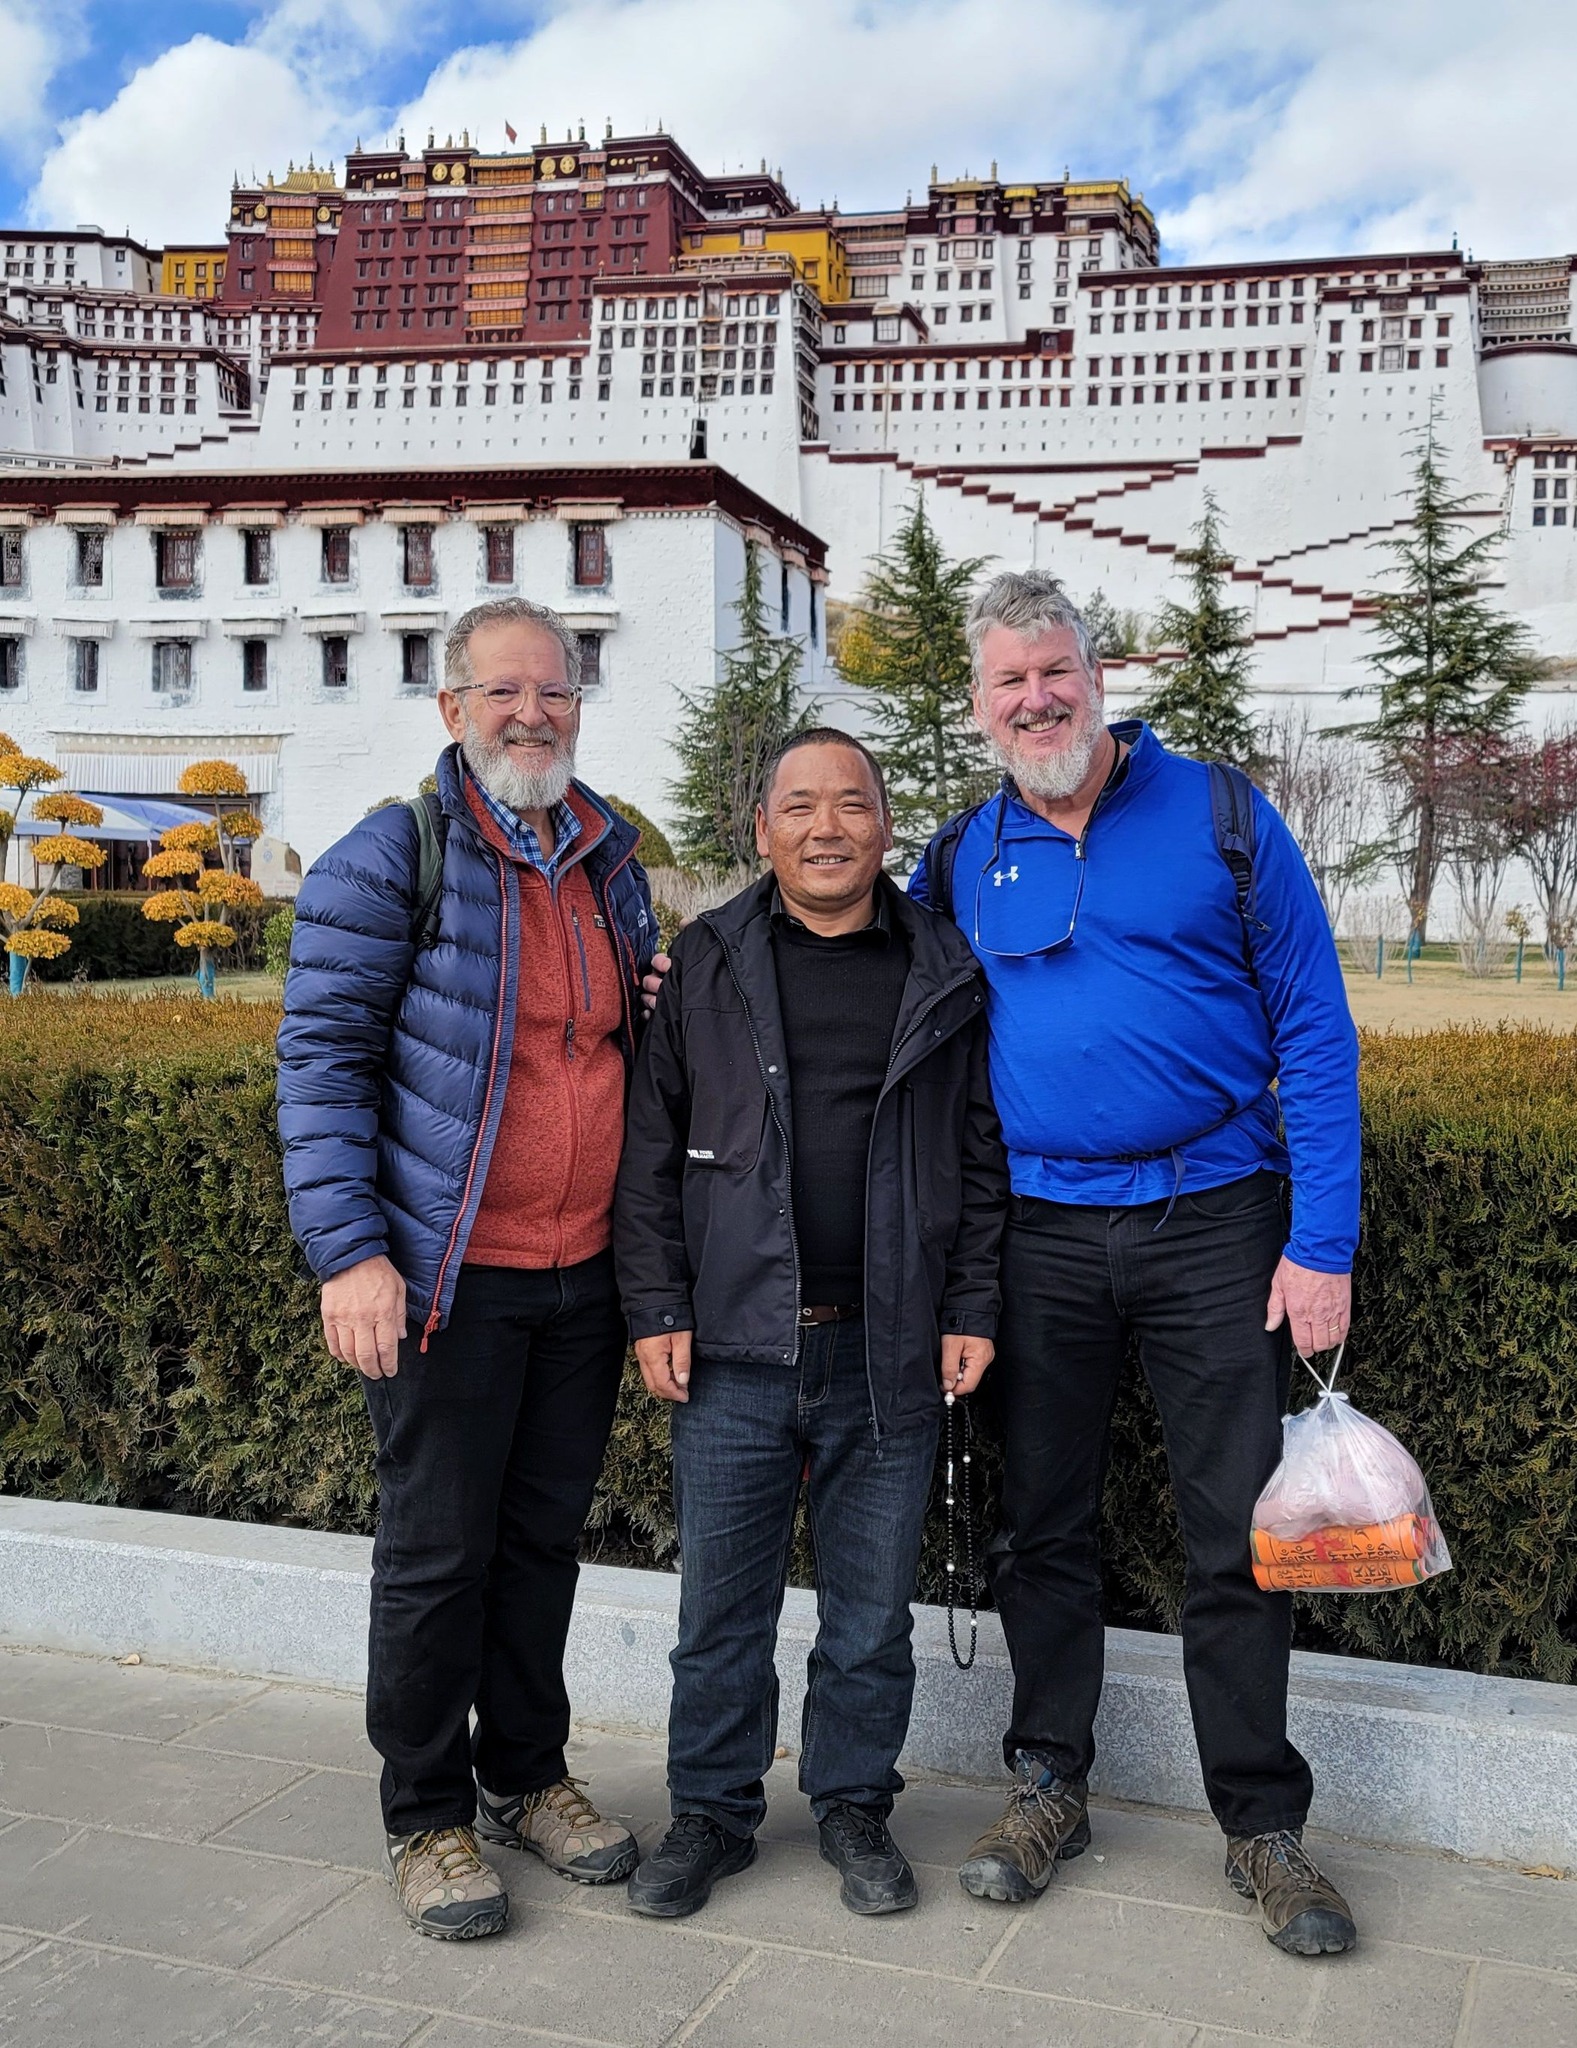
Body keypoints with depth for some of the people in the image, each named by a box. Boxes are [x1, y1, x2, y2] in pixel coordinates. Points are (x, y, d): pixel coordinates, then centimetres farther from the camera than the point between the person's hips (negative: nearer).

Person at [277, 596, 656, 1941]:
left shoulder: (612, 857, 12)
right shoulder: (389, 857, -6)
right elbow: (322, 1057, -10)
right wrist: (348, 1248, -18)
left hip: (588, 1272, 6)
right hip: (451, 1274, -5)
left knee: (546, 1537, 16)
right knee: (437, 1552, 4)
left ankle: (527, 1776, 33)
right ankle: (427, 1818, 21)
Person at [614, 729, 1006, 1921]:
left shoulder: (947, 977, 5)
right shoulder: (707, 966, 5)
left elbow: (986, 1158, 8)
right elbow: (651, 1150, 5)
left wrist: (972, 1311, 2)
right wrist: (657, 1309, -1)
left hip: (891, 1354, 0)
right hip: (734, 1346, 0)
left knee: (873, 1608, 11)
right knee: (722, 1604, 9)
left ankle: (855, 1806, 30)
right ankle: (712, 1811, 27)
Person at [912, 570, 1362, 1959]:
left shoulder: (1219, 817, -2)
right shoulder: (962, 857, 6)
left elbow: (1313, 1031, -3)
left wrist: (1322, 1243, -10)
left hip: (1214, 1220, -2)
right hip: (1040, 1231, 3)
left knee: (1239, 1535, 4)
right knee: (1045, 1524, 11)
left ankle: (1263, 1822, 20)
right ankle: (1049, 1786, 28)